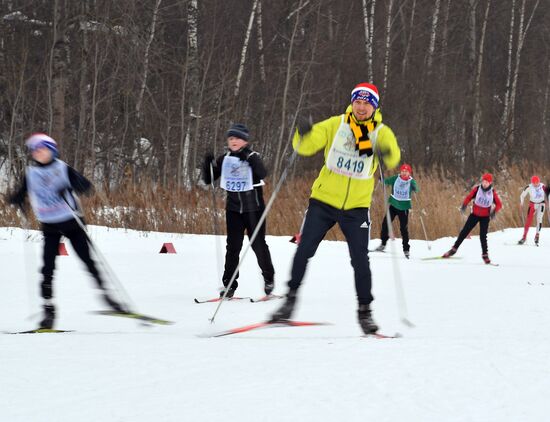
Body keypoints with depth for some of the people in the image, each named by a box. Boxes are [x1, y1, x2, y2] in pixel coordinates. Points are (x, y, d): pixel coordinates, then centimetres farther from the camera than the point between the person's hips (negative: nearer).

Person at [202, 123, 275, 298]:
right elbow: (208, 180, 5)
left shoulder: (253, 157, -8)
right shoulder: (224, 159, 3)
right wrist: (208, 164, -12)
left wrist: (249, 158, -36)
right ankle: (229, 284, 2)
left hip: (253, 208, -3)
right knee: (233, 246, -1)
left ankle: (269, 279, 20)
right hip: (234, 209, 3)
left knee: (258, 244, 1)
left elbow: (262, 174, -27)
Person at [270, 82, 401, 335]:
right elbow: (307, 146, -7)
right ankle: (291, 299, 9)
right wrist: (304, 135, -30)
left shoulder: (381, 132, -3)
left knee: (360, 259, -3)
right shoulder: (335, 125, -2)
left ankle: (365, 310, 11)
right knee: (304, 249, -4)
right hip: (324, 200, 0)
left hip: (356, 207, 0)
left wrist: (387, 154, -43)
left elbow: (392, 155, -20)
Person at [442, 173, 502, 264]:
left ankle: (485, 255, 4)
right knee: (464, 232, 1)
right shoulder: (477, 188, -9)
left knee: (483, 236, -9)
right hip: (474, 215, 1)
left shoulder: (492, 192, -10)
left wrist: (494, 212, -22)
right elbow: (469, 197, -2)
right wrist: (464, 205, -20)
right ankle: (454, 249, 13)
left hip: (485, 217, -1)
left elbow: (499, 204, -5)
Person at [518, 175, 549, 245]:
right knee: (528, 220, -3)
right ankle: (524, 237, 9)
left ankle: (537, 236, -9)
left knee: (539, 219, -15)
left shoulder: (542, 186, -12)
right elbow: (522, 195, -2)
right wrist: (521, 203, -11)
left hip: (541, 204, 0)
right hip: (532, 204, 0)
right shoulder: (529, 187, -15)